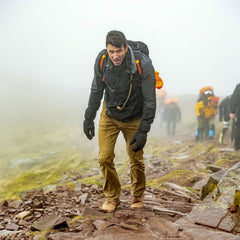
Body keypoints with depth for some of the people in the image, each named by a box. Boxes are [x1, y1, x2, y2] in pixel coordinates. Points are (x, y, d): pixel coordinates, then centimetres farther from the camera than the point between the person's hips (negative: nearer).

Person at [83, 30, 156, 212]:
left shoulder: (143, 65, -28)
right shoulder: (101, 60, -17)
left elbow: (150, 101, -19)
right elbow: (96, 90, 0)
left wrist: (143, 131, -20)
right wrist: (89, 118, 3)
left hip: (134, 118, -2)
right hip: (109, 115, 3)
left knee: (136, 159, 3)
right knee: (105, 158, -2)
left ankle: (138, 196, 28)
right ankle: (112, 197, 18)